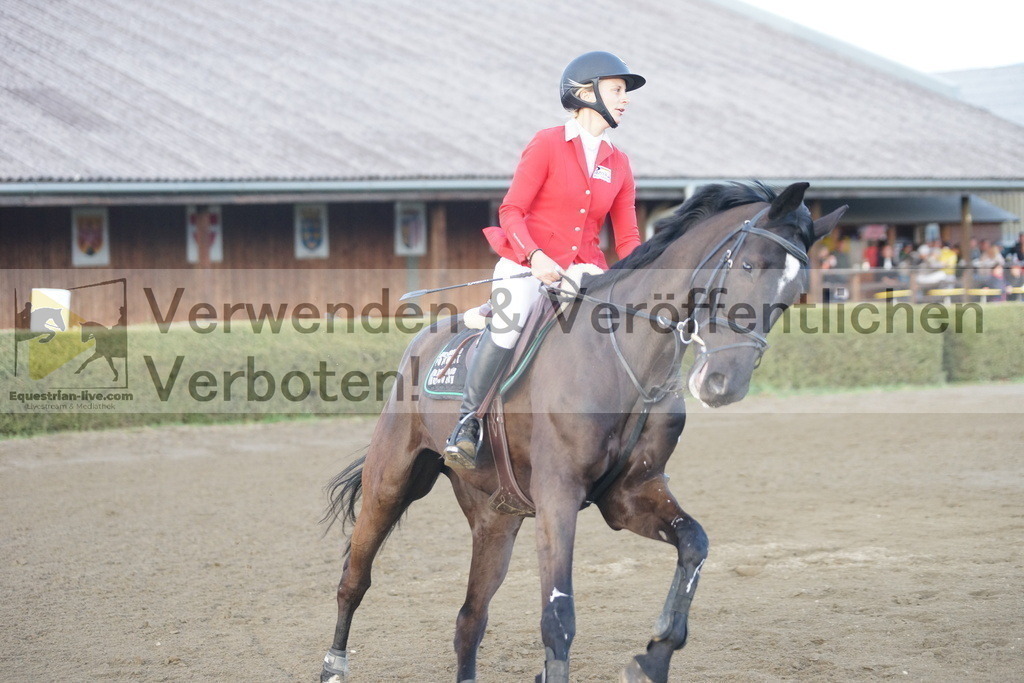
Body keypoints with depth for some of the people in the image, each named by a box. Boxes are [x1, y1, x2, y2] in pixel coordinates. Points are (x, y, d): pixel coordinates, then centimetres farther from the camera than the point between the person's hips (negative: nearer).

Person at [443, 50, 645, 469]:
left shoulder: (618, 164, 13)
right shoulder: (547, 144, -1)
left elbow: (627, 238, 12)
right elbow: (511, 211, -5)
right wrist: (535, 255, -22)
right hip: (526, 265, -5)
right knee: (509, 325, -32)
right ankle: (467, 424, -20)